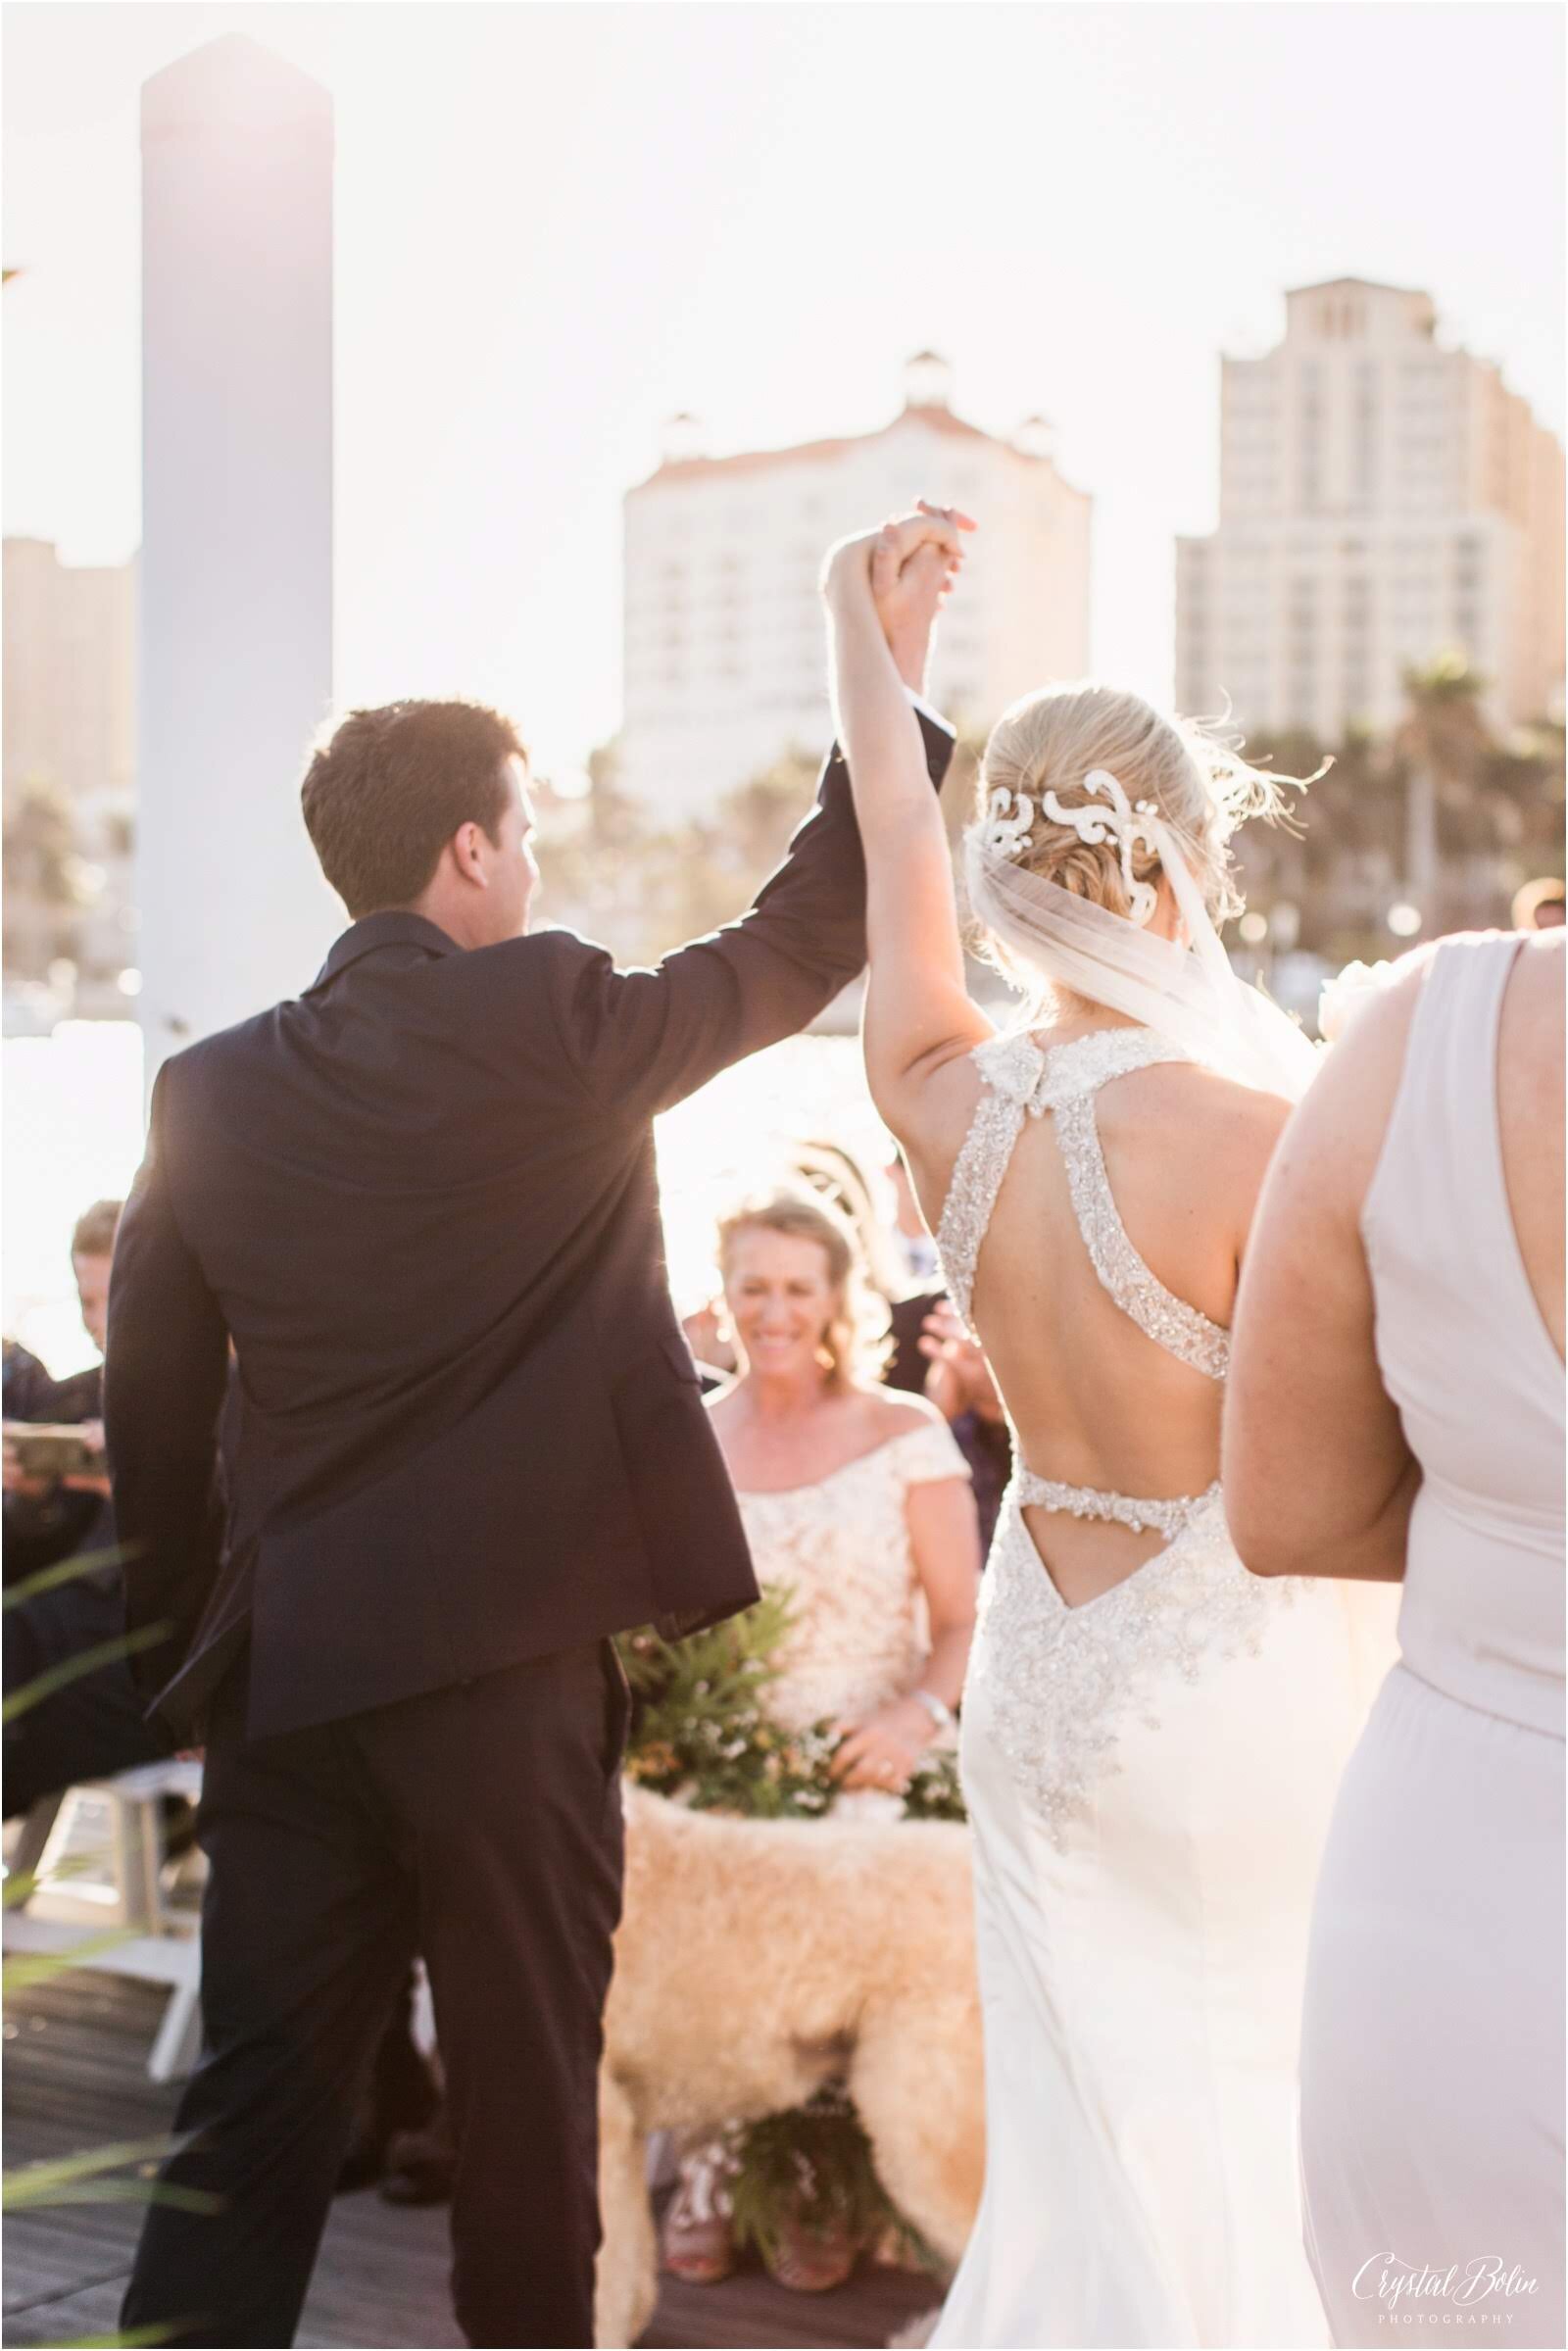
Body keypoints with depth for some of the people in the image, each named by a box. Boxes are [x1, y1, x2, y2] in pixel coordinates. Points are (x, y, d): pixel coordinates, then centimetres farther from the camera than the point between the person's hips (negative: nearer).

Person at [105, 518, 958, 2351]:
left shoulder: (209, 1090, 4)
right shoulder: (552, 1018, -9)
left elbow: (148, 1409, 8)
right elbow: (810, 931, 2)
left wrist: (188, 1651, 19)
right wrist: (889, 677, 12)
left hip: (282, 1678, 4)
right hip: (507, 1663, -4)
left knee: (251, 2119, 10)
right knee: (524, 2102, 10)